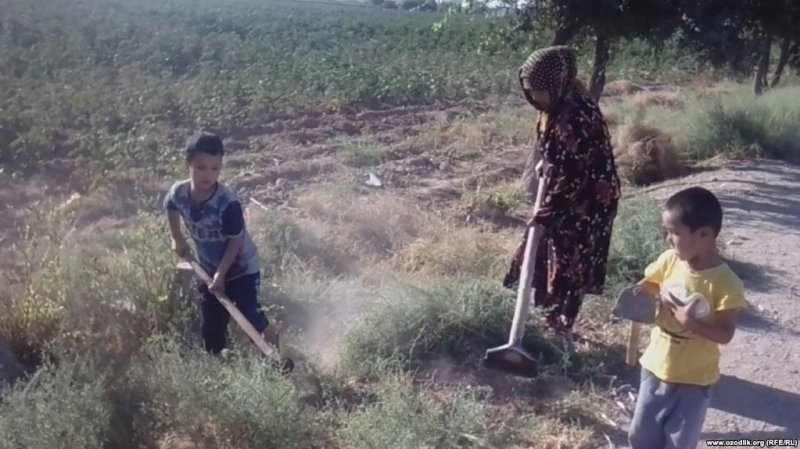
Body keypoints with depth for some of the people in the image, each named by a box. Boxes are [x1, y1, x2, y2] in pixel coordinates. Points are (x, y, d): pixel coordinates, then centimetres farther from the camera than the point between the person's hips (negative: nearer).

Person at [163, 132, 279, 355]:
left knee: (251, 316, -5)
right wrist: (177, 239, 13)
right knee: (211, 324, 14)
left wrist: (221, 273, -19)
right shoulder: (178, 193, -18)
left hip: (241, 268, -5)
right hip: (209, 268, 5)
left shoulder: (228, 203, -33)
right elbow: (170, 208, 9)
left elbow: (236, 242, -21)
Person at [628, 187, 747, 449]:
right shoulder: (669, 261, -11)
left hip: (694, 379, -4)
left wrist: (692, 322, -35)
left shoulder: (724, 283, -24)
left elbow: (726, 334, -20)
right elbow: (649, 285, 8)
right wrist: (637, 294, -13)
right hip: (656, 367, 4)